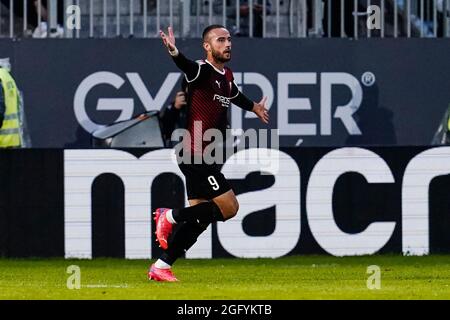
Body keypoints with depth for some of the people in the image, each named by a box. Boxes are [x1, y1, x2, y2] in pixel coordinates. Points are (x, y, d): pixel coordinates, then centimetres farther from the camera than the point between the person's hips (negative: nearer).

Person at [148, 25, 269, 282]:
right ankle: (170, 216, 0)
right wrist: (174, 53, -59)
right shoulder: (203, 71, -12)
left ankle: (161, 266, 11)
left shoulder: (227, 76, 15)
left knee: (200, 217, 7)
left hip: (207, 158, 9)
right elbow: (189, 68, -36)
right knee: (229, 207, -12)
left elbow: (235, 95, 38)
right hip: (195, 156, -9)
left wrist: (254, 107, 58)